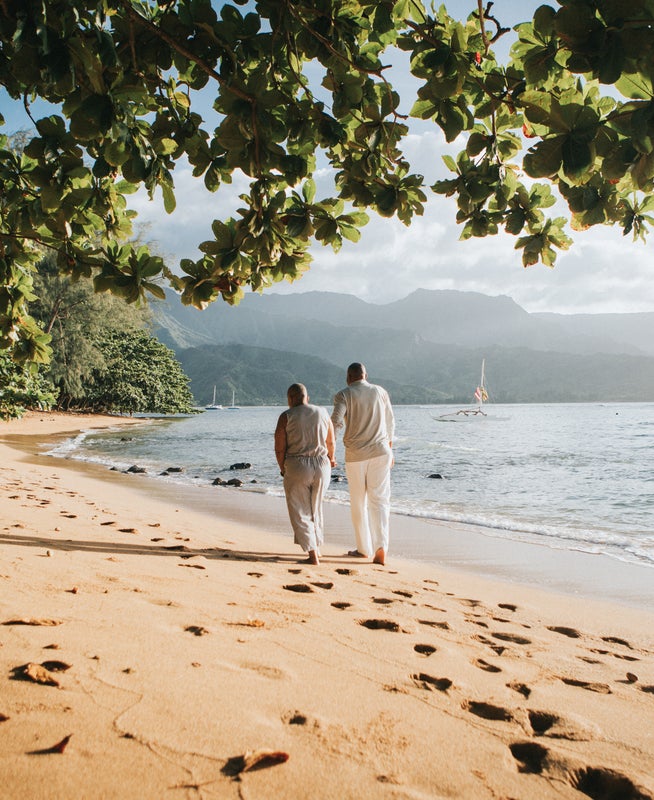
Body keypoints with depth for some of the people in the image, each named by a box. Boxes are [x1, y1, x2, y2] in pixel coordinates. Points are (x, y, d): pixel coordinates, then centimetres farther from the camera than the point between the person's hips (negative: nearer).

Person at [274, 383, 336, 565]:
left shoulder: (286, 417, -5)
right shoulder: (323, 413, 6)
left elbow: (279, 448, -7)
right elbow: (331, 442, 14)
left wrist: (282, 468, 11)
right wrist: (331, 458, 34)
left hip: (297, 466, -4)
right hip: (321, 465, 4)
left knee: (300, 513, 6)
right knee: (315, 509, 23)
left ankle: (313, 554, -2)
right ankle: (317, 547, 32)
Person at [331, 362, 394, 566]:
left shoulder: (343, 395, -3)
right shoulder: (380, 392, 8)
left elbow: (336, 423, -17)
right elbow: (390, 424, 15)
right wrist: (389, 449, 26)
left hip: (356, 455, -2)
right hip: (381, 451, 2)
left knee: (358, 502, 11)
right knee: (380, 500, 2)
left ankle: (364, 548, 20)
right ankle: (381, 547, -13)